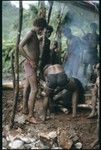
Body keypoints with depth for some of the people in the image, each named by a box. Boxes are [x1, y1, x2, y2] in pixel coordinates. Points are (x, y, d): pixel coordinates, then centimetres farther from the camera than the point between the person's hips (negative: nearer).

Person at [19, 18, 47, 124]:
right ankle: (30, 115, -10)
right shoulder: (31, 33, -13)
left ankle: (25, 109, 31)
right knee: (34, 89, -12)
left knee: (27, 87, 18)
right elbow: (20, 46, -25)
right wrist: (30, 60, -23)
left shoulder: (34, 35, 16)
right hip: (30, 65, -10)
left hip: (33, 64, 10)